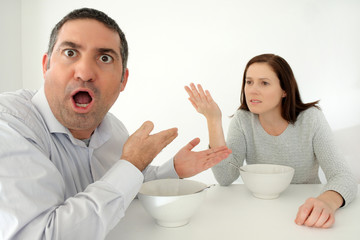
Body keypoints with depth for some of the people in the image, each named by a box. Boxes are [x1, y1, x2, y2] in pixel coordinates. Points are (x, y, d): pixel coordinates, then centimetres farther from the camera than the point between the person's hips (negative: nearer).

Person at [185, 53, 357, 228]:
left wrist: (327, 202, -40)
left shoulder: (311, 119, -10)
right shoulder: (242, 120, -6)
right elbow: (225, 178, -16)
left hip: (303, 213, 0)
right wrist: (214, 121, -24)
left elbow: (343, 177, -17)